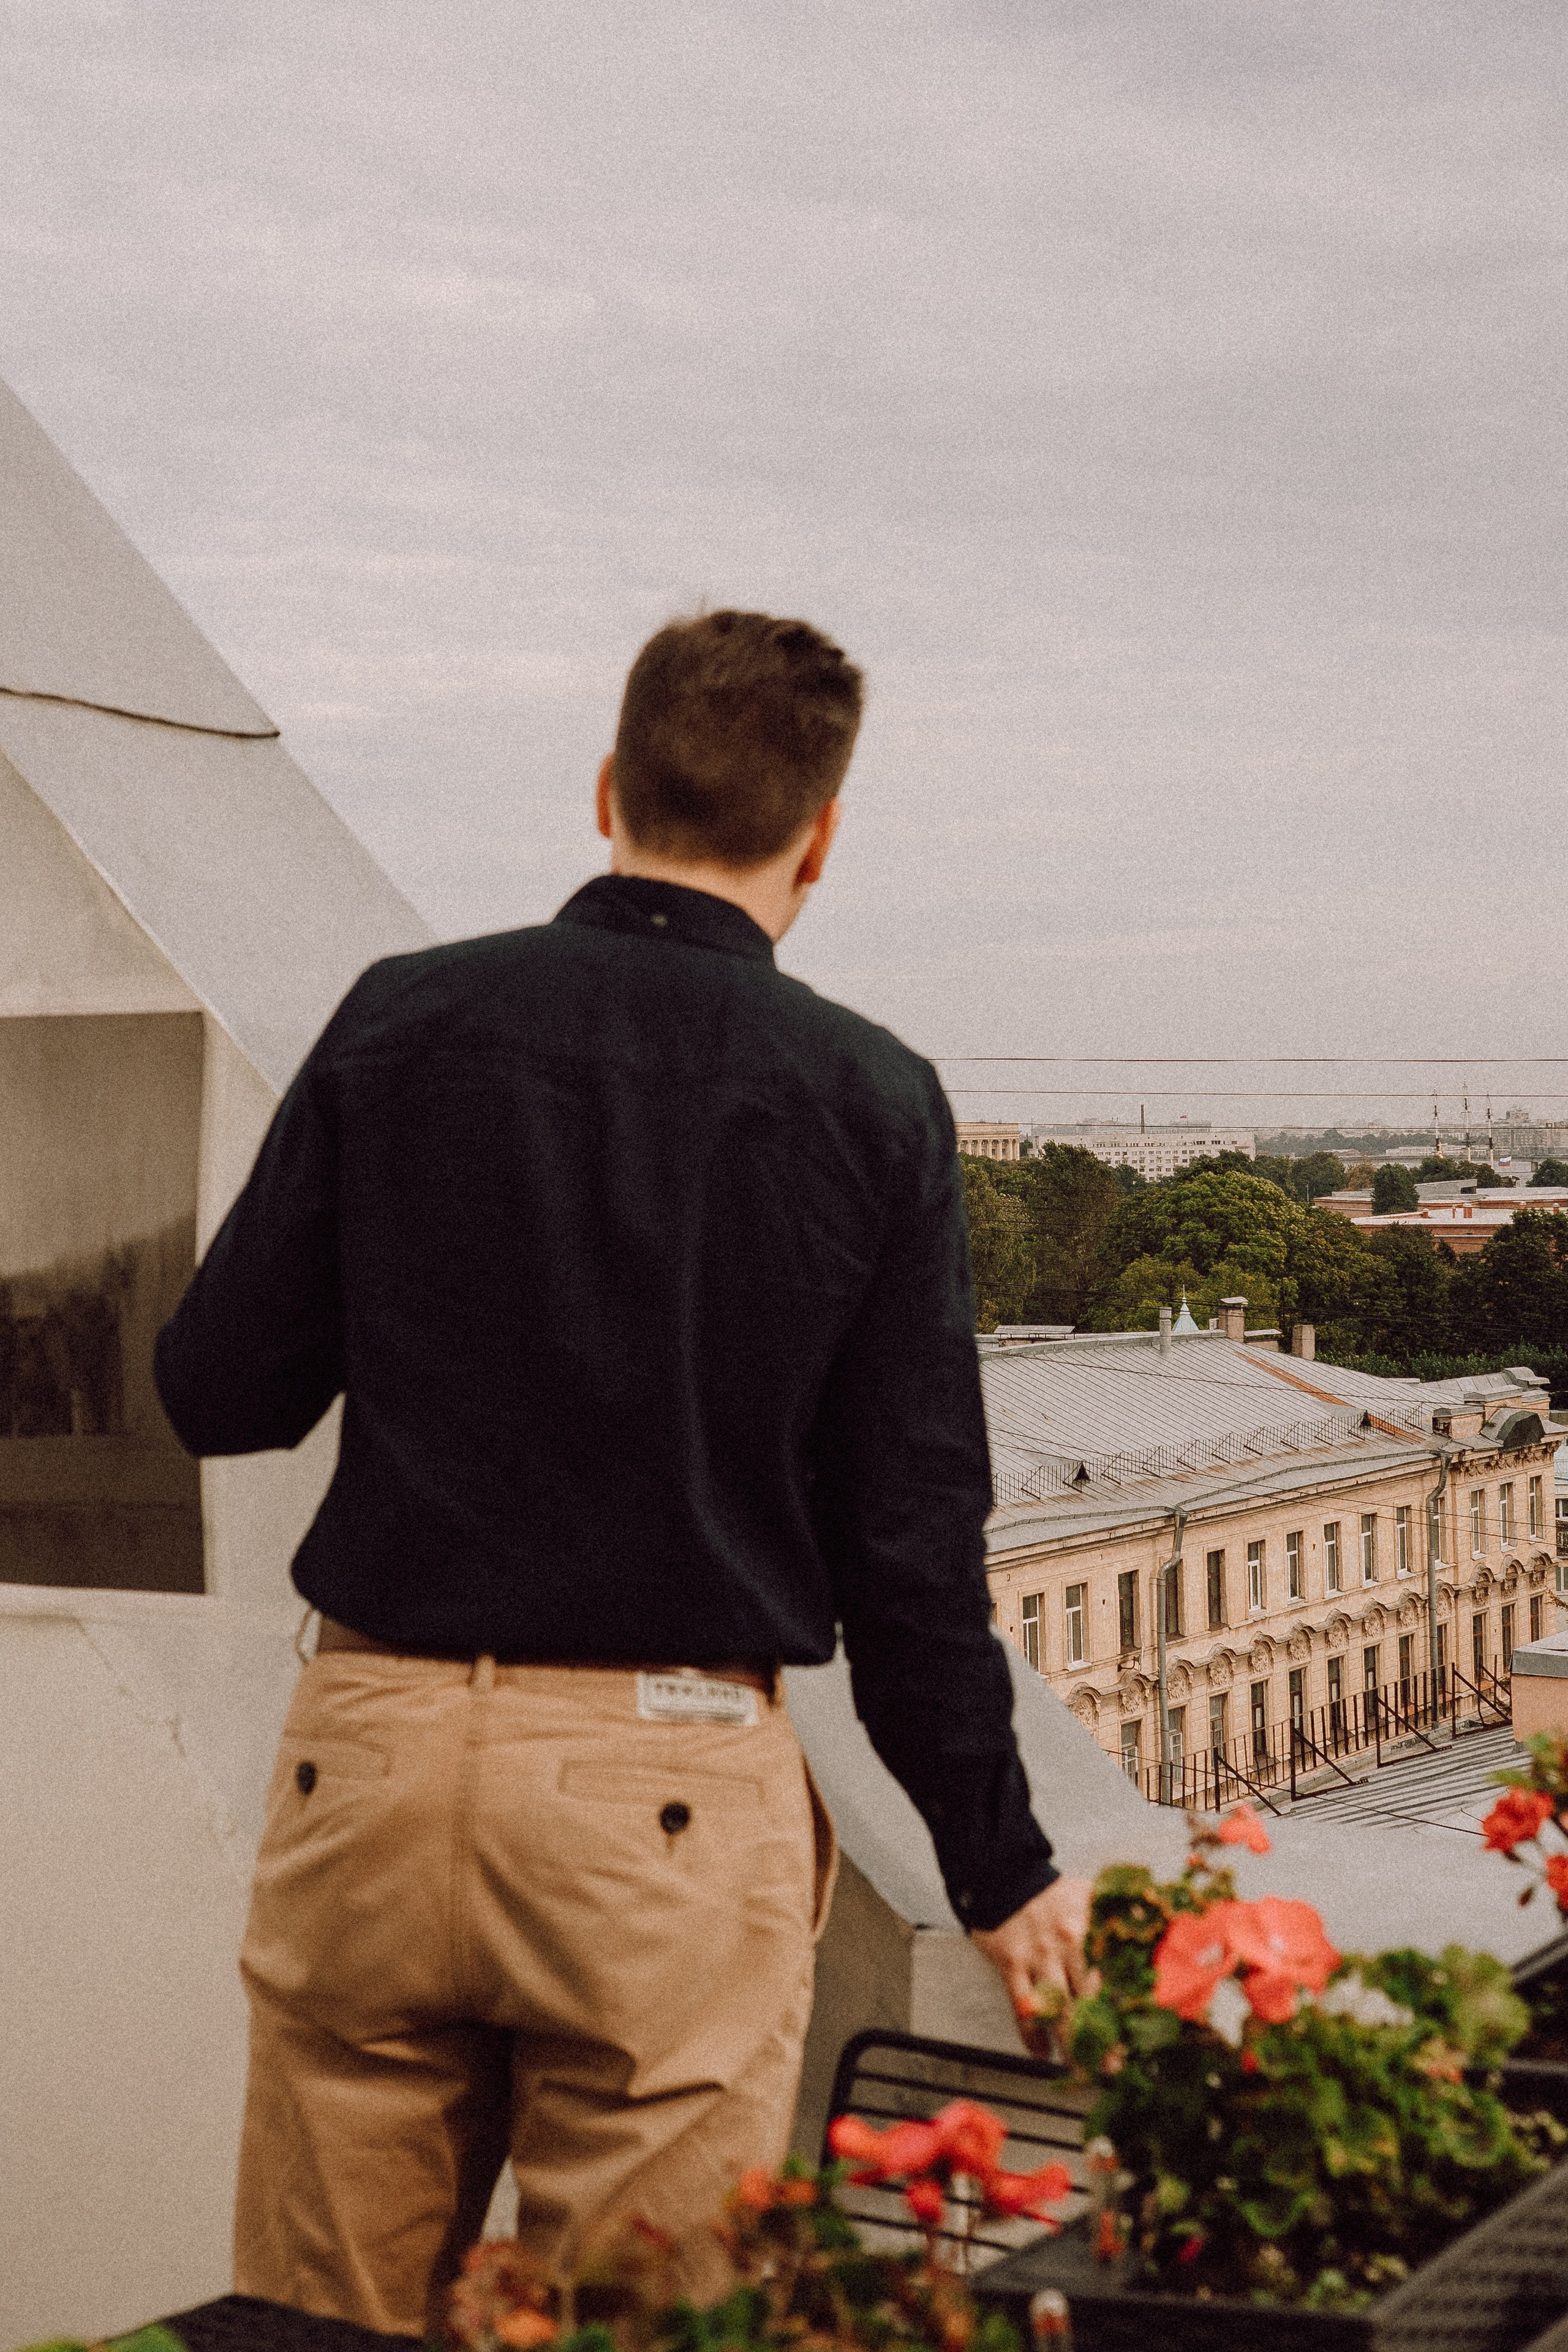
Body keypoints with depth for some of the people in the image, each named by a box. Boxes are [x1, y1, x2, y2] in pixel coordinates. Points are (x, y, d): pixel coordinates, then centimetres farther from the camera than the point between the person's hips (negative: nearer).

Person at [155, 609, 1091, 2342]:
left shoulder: (402, 1021, 0)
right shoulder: (871, 1105, -3)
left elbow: (215, 1393, 4)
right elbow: (911, 1546, -1)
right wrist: (999, 1870, 11)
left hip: (373, 1751, 2)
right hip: (672, 1802, -1)